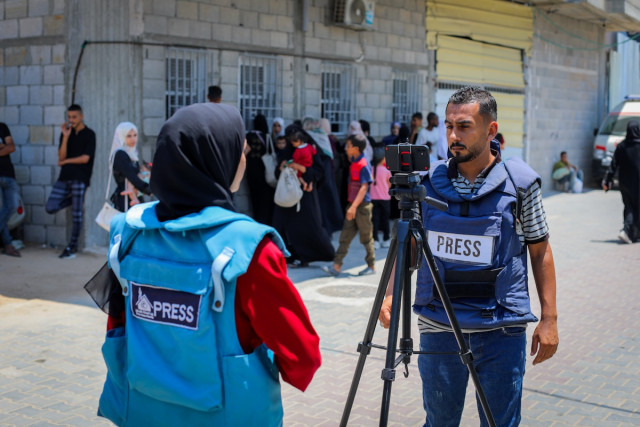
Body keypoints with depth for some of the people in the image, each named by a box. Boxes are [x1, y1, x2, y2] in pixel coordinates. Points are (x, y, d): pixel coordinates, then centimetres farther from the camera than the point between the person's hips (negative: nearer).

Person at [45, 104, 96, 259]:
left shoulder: (89, 135, -1)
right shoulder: (66, 133, 11)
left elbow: (85, 158, -9)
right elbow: (61, 156, 0)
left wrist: (65, 162, 1)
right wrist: (65, 137, -10)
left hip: (80, 178, -5)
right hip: (64, 177, 5)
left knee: (77, 214, -2)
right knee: (50, 208, -4)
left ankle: (72, 247, 7)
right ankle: (74, 199, 20)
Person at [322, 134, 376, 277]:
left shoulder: (363, 165, -16)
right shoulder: (354, 162, 10)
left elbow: (364, 187, -22)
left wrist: (354, 206, -28)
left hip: (362, 206, -8)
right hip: (352, 206, 8)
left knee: (366, 237, 4)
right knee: (345, 236, 4)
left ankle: (371, 266, 16)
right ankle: (336, 266, 3)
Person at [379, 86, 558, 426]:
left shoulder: (520, 182, -5)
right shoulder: (429, 182, 0)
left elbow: (540, 250, 2)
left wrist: (549, 318, -1)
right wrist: (391, 293, -6)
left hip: (501, 331, -2)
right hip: (438, 328, 2)